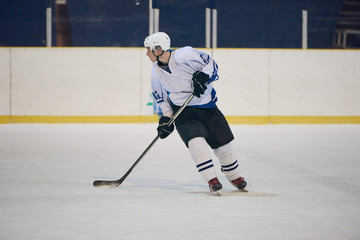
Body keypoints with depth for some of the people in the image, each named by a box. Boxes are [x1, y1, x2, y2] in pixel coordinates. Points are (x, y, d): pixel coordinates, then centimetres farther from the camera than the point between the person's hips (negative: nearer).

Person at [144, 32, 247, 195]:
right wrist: (166, 118, 2)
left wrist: (203, 77, -26)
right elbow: (161, 98, 11)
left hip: (207, 105, -2)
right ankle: (212, 180, -20)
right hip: (184, 112, 2)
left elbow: (210, 64, -10)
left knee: (223, 142, 5)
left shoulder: (184, 55, -18)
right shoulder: (156, 74, -2)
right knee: (196, 141, -24)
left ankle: (234, 177, 28)